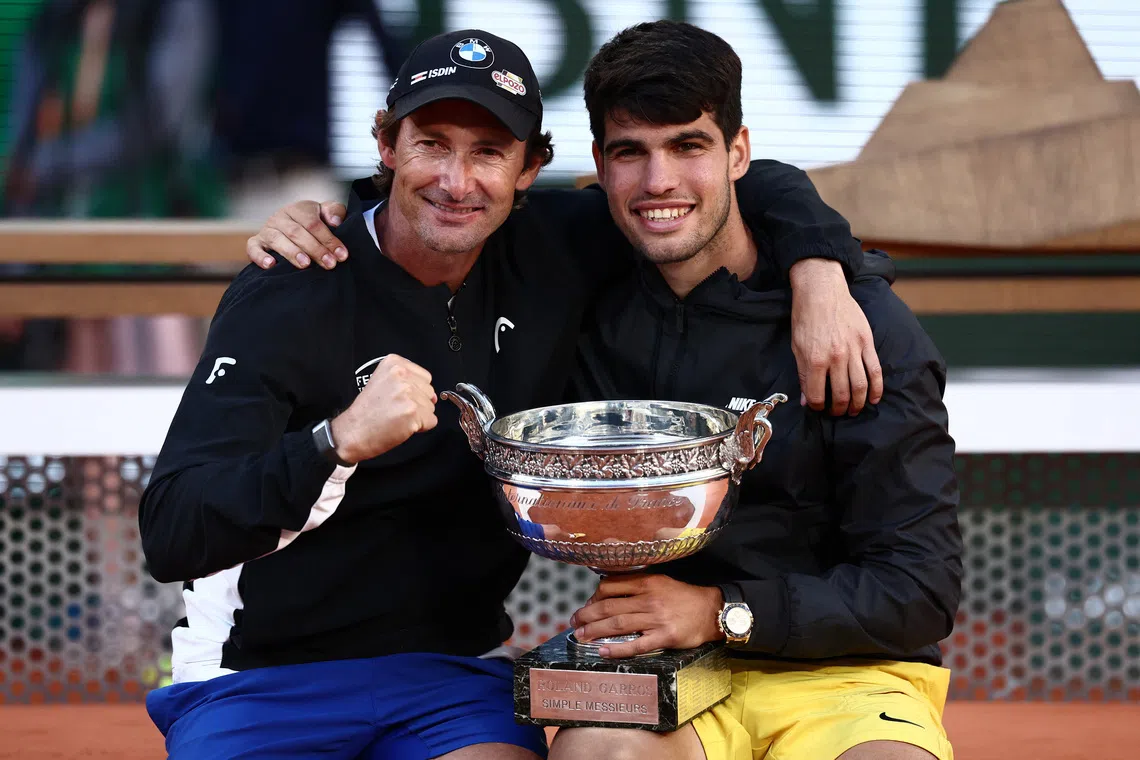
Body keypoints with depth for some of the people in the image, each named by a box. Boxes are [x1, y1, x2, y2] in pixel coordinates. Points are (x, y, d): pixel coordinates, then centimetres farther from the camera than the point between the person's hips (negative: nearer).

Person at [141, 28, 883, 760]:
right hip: (263, 676, -3)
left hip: (452, 672, 3)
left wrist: (817, 267, -10)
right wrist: (341, 441, -37)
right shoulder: (287, 295, -13)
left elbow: (743, 183, 12)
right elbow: (169, 535, -23)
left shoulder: (553, 252, 1)